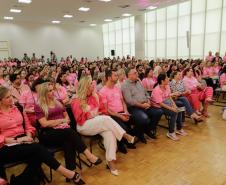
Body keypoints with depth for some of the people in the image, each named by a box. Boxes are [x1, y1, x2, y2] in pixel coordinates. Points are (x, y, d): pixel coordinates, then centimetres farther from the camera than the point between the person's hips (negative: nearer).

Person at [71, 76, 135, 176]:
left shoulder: (96, 96, 12)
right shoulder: (76, 101, -1)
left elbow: (103, 110, 15)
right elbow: (79, 119, -7)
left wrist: (98, 113, -5)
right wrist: (91, 115, -13)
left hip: (99, 124, 5)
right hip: (84, 126, -4)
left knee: (109, 132, -29)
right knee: (106, 119, -31)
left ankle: (111, 160, -28)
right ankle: (126, 136, -23)